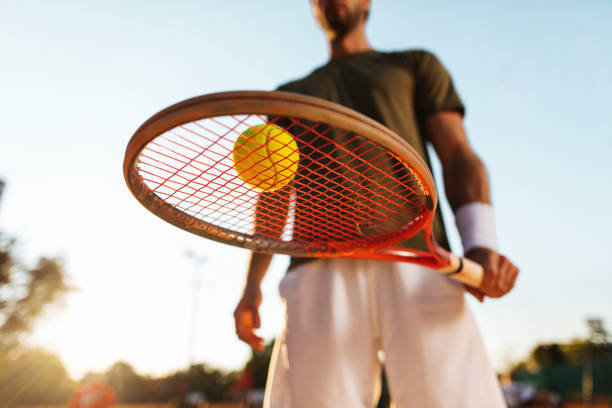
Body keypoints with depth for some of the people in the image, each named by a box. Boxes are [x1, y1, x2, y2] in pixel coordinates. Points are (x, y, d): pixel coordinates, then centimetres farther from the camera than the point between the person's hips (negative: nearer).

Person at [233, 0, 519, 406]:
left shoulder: (417, 65, 26)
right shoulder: (288, 96, 31)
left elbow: (460, 158, 12)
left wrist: (481, 245, -7)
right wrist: (252, 282, 11)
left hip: (416, 256, -1)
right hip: (320, 270, 2)